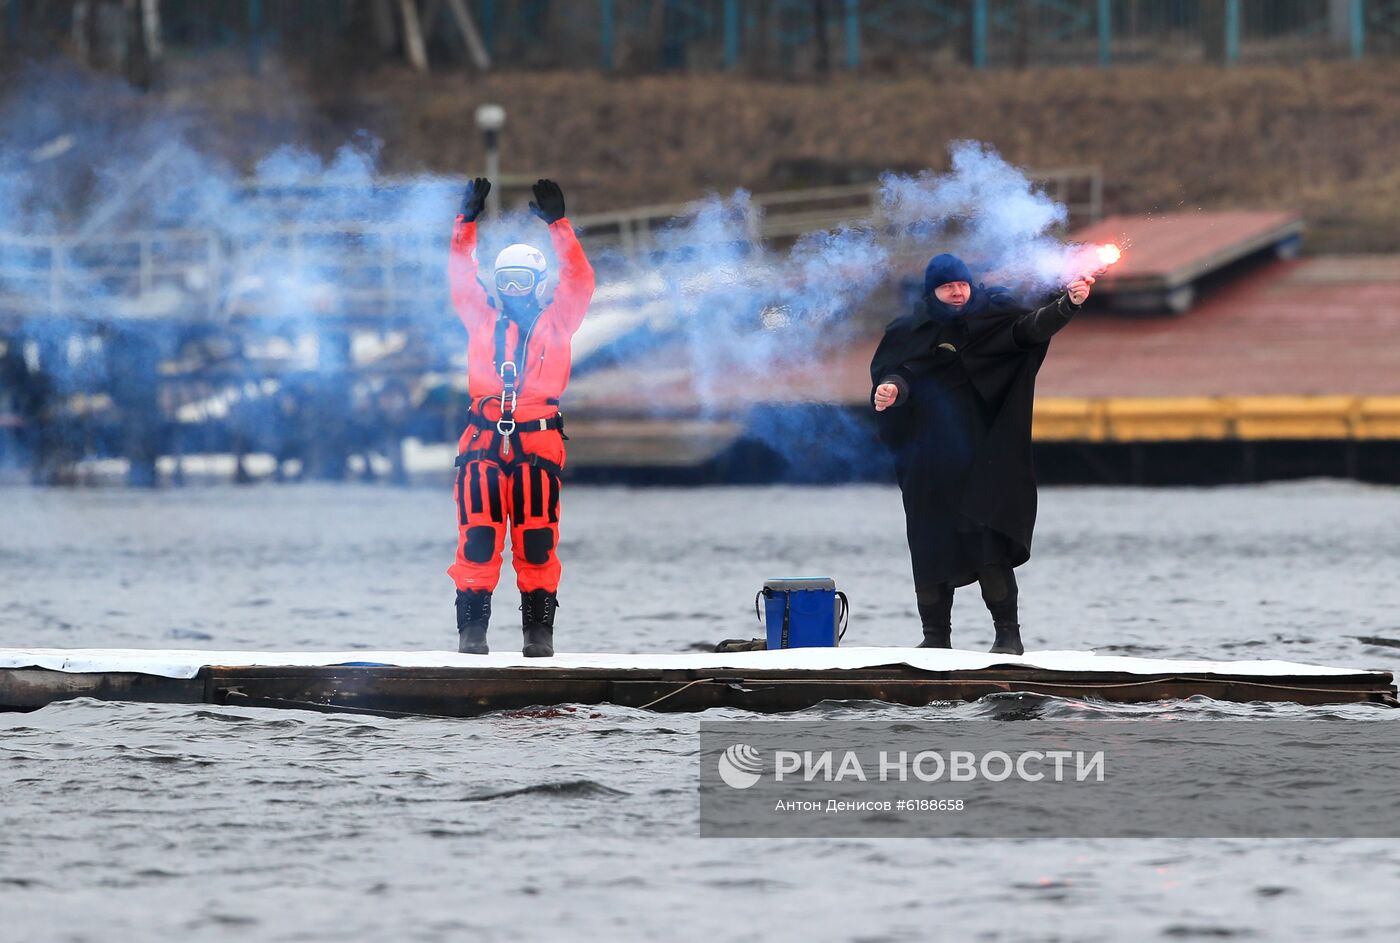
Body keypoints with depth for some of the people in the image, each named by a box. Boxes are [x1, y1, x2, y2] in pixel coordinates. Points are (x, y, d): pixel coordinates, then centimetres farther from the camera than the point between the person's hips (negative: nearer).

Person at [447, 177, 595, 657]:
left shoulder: (556, 320, 13)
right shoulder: (482, 318, 17)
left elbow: (578, 278, 4)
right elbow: (460, 276, 13)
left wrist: (558, 224, -4)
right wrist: (466, 221, 4)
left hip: (538, 441, -1)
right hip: (483, 438, 1)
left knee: (536, 543, -2)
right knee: (477, 539, -5)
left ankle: (539, 629, 4)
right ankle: (472, 629, -2)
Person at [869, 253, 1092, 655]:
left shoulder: (992, 318, 3)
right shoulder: (911, 333, 8)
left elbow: (1032, 328, -11)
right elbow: (898, 375, 1)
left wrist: (1068, 304, -28)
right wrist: (891, 389, -23)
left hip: (980, 454, -3)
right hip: (928, 464, 3)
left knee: (989, 544, -12)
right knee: (930, 547, 3)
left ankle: (1008, 633, -9)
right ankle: (936, 635, 12)